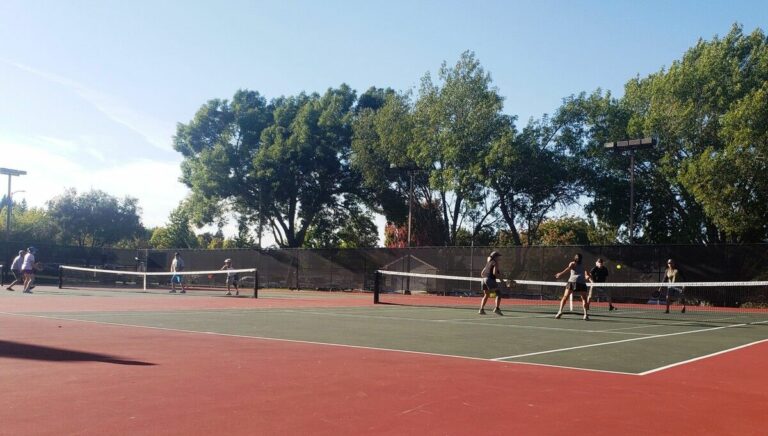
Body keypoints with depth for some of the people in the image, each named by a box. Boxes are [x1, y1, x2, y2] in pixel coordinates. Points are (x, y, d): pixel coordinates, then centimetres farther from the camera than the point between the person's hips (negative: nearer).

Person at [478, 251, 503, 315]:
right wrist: (499, 274, 4)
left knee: (486, 295, 19)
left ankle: (481, 309, 12)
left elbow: (482, 274, 24)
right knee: (498, 294, -7)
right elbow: (494, 273, -14)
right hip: (490, 279, -8)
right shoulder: (495, 263, -1)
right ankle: (496, 309, -21)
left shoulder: (488, 263, 24)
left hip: (484, 279, 8)